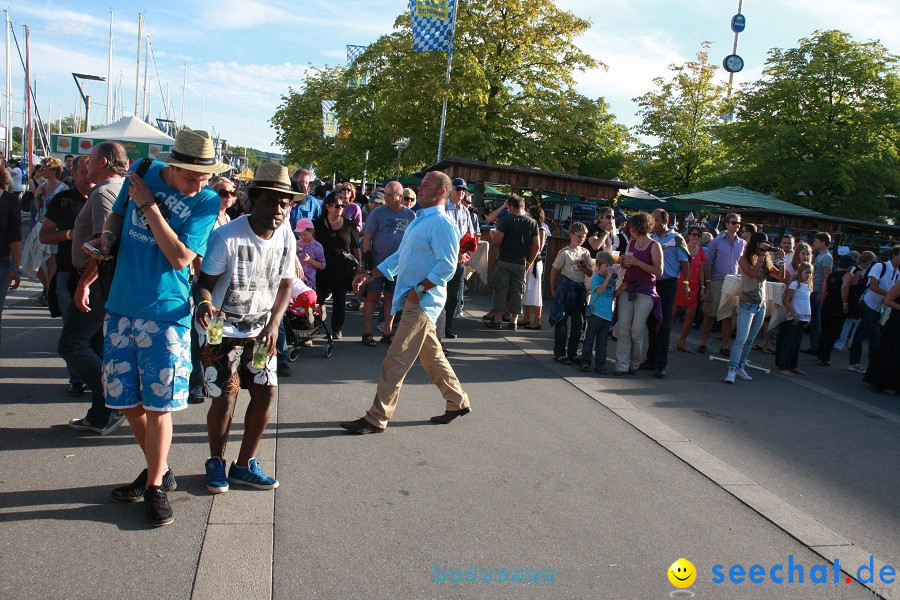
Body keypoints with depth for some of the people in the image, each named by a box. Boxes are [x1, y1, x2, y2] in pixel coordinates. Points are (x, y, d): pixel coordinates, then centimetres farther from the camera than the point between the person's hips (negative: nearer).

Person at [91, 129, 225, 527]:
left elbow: (181, 258, -16)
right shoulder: (143, 172, 4)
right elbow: (117, 214, 20)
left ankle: (156, 486, 17)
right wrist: (107, 236, -1)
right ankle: (158, 470, 30)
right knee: (127, 401, 10)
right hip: (121, 308, 4)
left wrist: (149, 206, -15)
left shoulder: (207, 201, -7)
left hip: (166, 314, -4)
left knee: (157, 404, -1)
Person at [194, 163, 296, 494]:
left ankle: (245, 465, 20)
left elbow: (284, 285, 4)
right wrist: (204, 303, -39)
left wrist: (273, 324, -9)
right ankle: (216, 462, 21)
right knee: (225, 397, -7)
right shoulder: (226, 236, -21)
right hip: (221, 329, -5)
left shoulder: (286, 237, -5)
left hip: (260, 329, 5)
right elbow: (205, 282, -16)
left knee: (267, 391, 1)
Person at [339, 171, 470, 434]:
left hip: (423, 301, -10)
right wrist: (370, 275, 14)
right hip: (413, 301, 10)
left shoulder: (442, 224, -15)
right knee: (431, 355, 18)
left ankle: (376, 418, 2)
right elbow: (399, 256, 21)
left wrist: (419, 289, -21)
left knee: (395, 361, -6)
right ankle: (458, 402, 31)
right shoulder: (419, 221, 16)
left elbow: (447, 265, -22)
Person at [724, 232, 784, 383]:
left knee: (750, 340, 9)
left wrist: (781, 260, -6)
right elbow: (752, 273, -24)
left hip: (761, 305, 6)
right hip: (747, 305, -6)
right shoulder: (745, 259, -6)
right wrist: (761, 256, -18)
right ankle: (732, 369, -13)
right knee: (741, 339, -13)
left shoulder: (766, 262, 9)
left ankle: (740, 367, 15)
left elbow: (781, 277, 5)